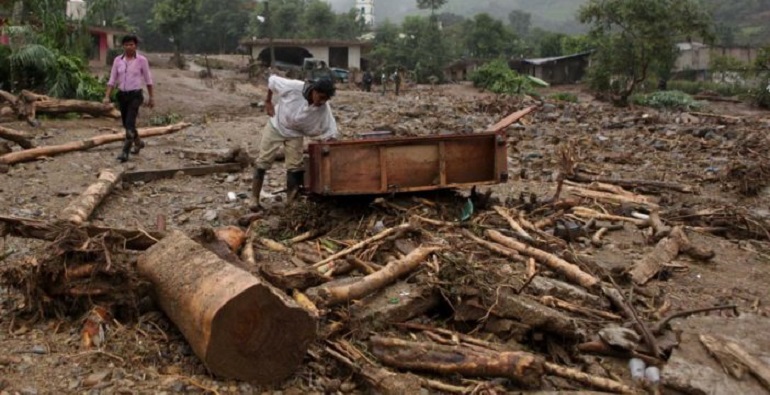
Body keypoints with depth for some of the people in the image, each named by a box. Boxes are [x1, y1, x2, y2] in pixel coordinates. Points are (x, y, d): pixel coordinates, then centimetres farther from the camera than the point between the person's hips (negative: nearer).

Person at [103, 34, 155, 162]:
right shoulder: (118, 60, 4)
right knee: (126, 124, 14)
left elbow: (148, 80, 2)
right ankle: (138, 142, 39)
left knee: (130, 123, -14)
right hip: (122, 95, 5)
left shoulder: (142, 60, -4)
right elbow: (112, 79, 5)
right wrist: (107, 96, -4)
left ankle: (125, 152, -13)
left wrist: (152, 97, 4)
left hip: (135, 95, -4)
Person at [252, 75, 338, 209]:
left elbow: (330, 132, -14)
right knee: (263, 162, -1)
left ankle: (291, 202, 7)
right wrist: (268, 101, -6)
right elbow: (272, 80, -15)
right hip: (275, 126, -2)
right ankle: (255, 199, 8)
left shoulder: (324, 109, -24)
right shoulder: (293, 87, -32)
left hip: (295, 134, 2)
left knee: (294, 167, -3)